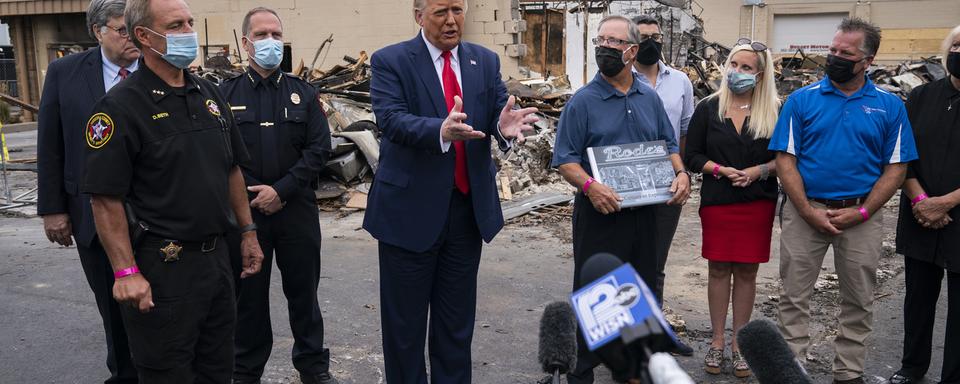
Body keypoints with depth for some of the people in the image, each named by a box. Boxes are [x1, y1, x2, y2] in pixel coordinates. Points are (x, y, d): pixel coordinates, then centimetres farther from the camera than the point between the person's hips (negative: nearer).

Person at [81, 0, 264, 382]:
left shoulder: (209, 94, 9)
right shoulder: (121, 106, -12)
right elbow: (106, 199, -15)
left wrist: (248, 231, 14)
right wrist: (126, 272, -19)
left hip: (216, 255, 7)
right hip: (163, 266, -6)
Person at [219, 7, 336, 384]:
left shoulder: (303, 93, 5)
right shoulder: (226, 94, 2)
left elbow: (319, 147, -2)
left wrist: (281, 190, -11)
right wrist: (254, 194, -10)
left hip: (297, 208, 1)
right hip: (245, 208, -1)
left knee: (303, 289, 10)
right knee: (249, 293, 10)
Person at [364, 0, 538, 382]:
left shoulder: (486, 61, 8)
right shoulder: (390, 61, -6)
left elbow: (498, 111, -1)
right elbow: (392, 119, -20)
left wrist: (506, 125, -26)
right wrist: (441, 131, -39)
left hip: (468, 209, 4)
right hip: (411, 210, -4)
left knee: (458, 321, 17)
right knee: (405, 322, 10)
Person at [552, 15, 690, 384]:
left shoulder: (650, 98, 8)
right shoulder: (583, 100, -7)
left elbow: (669, 145, 15)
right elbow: (565, 159, -10)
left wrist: (680, 173, -4)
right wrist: (589, 185, -27)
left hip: (643, 212, 5)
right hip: (600, 213, -5)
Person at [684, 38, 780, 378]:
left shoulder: (774, 111, 1)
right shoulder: (708, 108, 2)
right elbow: (692, 155, 2)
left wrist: (759, 170, -15)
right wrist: (721, 169, -14)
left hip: (758, 202, 0)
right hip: (717, 201, 0)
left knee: (746, 271, 6)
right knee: (718, 269, 6)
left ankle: (739, 343, 19)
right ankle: (717, 341, 18)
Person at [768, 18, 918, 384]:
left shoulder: (889, 105, 1)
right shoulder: (801, 99, -1)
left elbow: (896, 167, 1)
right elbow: (785, 158, -4)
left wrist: (861, 212, -10)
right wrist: (808, 211, -12)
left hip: (861, 214, 1)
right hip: (805, 210, -1)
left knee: (858, 300, 11)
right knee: (794, 296, 5)